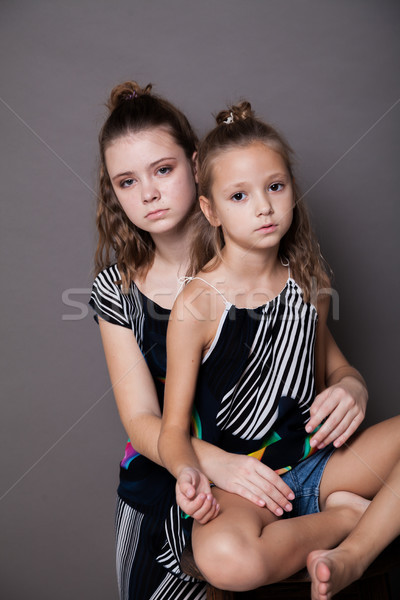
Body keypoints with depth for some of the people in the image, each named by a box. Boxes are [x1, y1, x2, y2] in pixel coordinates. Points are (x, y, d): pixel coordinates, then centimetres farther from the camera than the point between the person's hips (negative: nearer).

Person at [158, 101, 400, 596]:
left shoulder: (308, 282, 1)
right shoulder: (196, 302, -14)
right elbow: (174, 427, -10)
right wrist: (188, 472, -29)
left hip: (314, 460, 4)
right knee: (225, 559, -35)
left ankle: (354, 554, -11)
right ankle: (345, 513, -9)